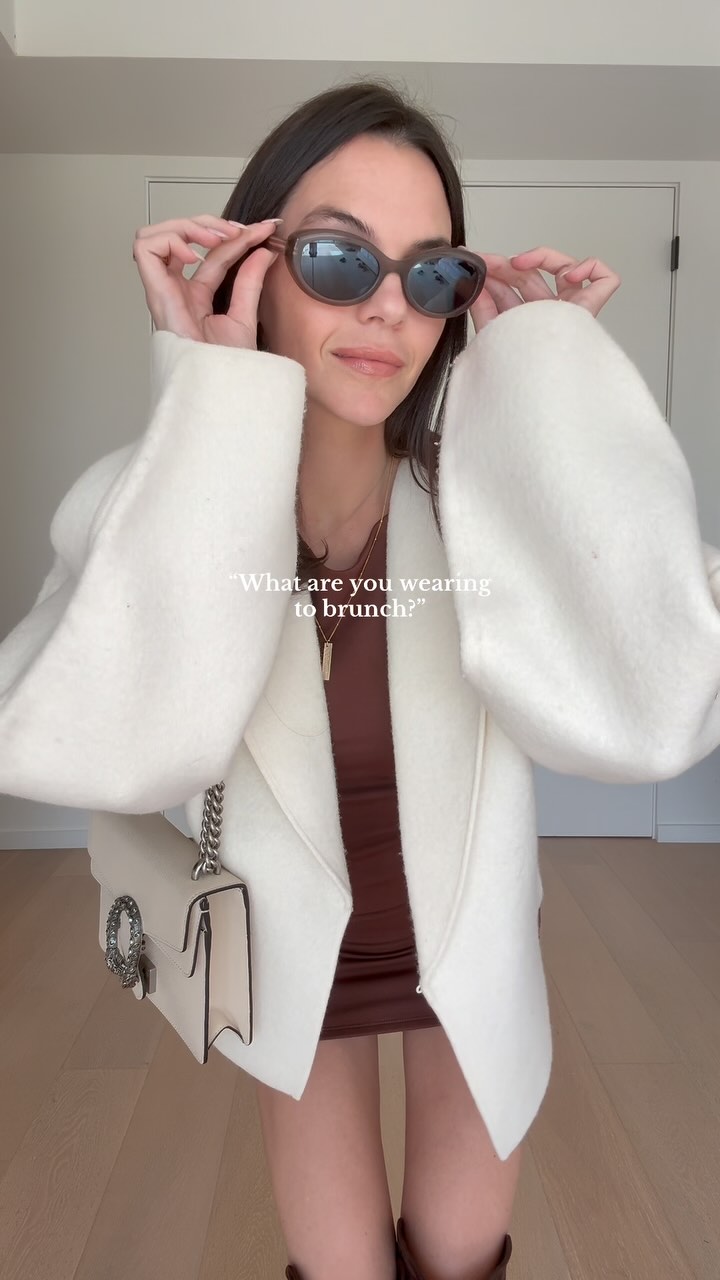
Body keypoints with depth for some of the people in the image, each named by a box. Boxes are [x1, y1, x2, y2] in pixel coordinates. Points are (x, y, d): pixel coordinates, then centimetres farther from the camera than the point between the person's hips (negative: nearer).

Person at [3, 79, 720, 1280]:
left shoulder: (494, 492, -21)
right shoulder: (151, 500, -20)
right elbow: (109, 754, -37)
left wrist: (542, 370, -31)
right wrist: (210, 400, -34)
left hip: (471, 949, 1)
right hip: (294, 961, 0)